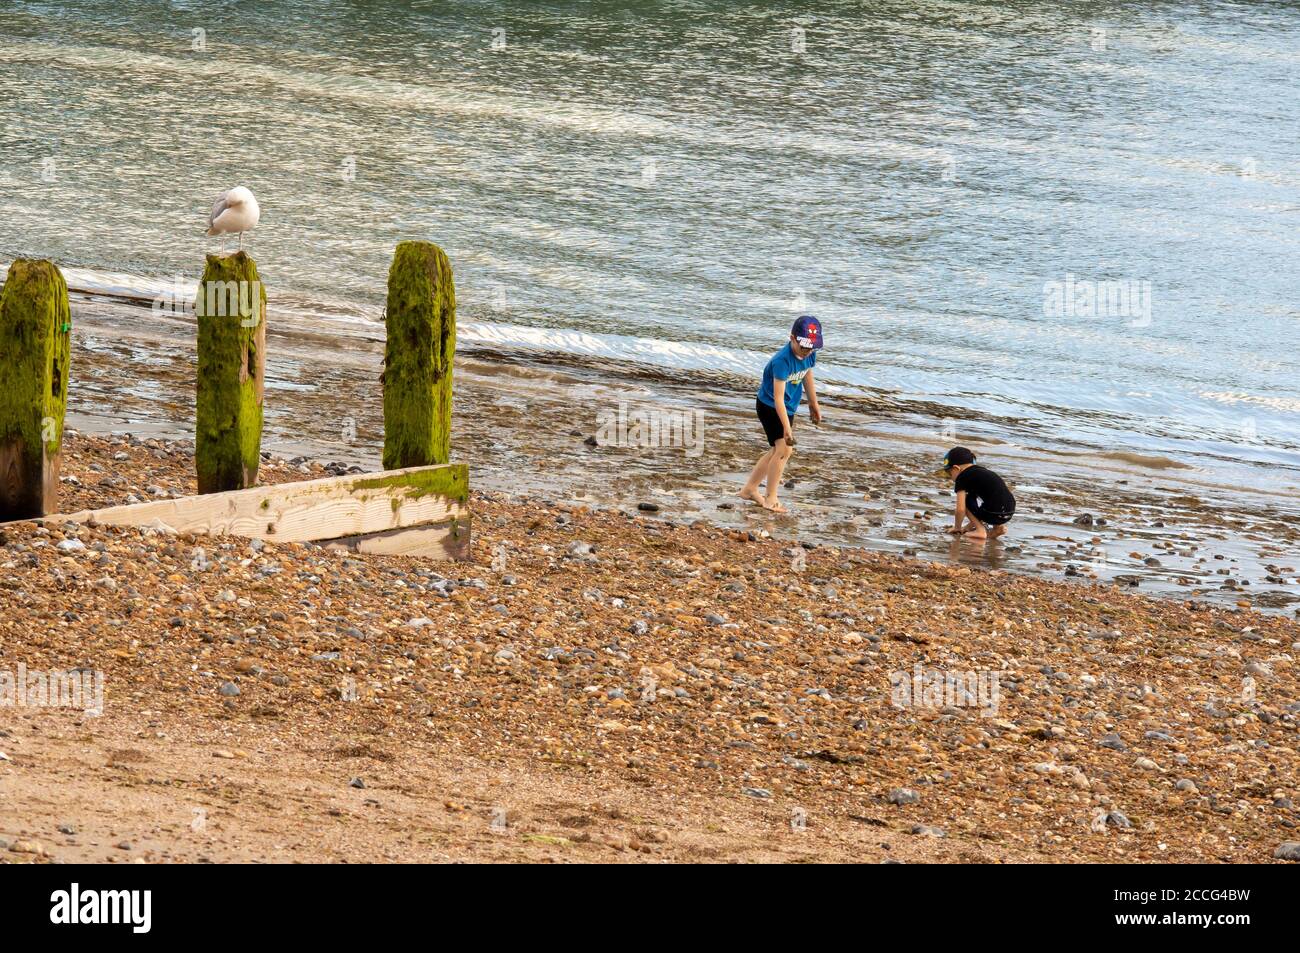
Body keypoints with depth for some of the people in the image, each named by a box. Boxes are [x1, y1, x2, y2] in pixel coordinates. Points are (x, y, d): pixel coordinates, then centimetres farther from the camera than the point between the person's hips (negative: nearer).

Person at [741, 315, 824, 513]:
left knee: (779, 451, 14)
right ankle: (771, 499, -8)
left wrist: (813, 404, 23)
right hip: (769, 407, -8)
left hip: (788, 407, 8)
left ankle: (750, 489, 28)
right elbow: (778, 397, -34)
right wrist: (787, 428, -37)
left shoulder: (810, 354, -9)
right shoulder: (782, 361, -33)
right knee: (784, 449, -17)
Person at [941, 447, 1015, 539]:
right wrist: (969, 526, 38)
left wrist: (957, 527, 11)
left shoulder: (962, 478, -1)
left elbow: (961, 509, -6)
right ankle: (997, 528, 17)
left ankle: (980, 530, 1)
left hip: (995, 515, -9)